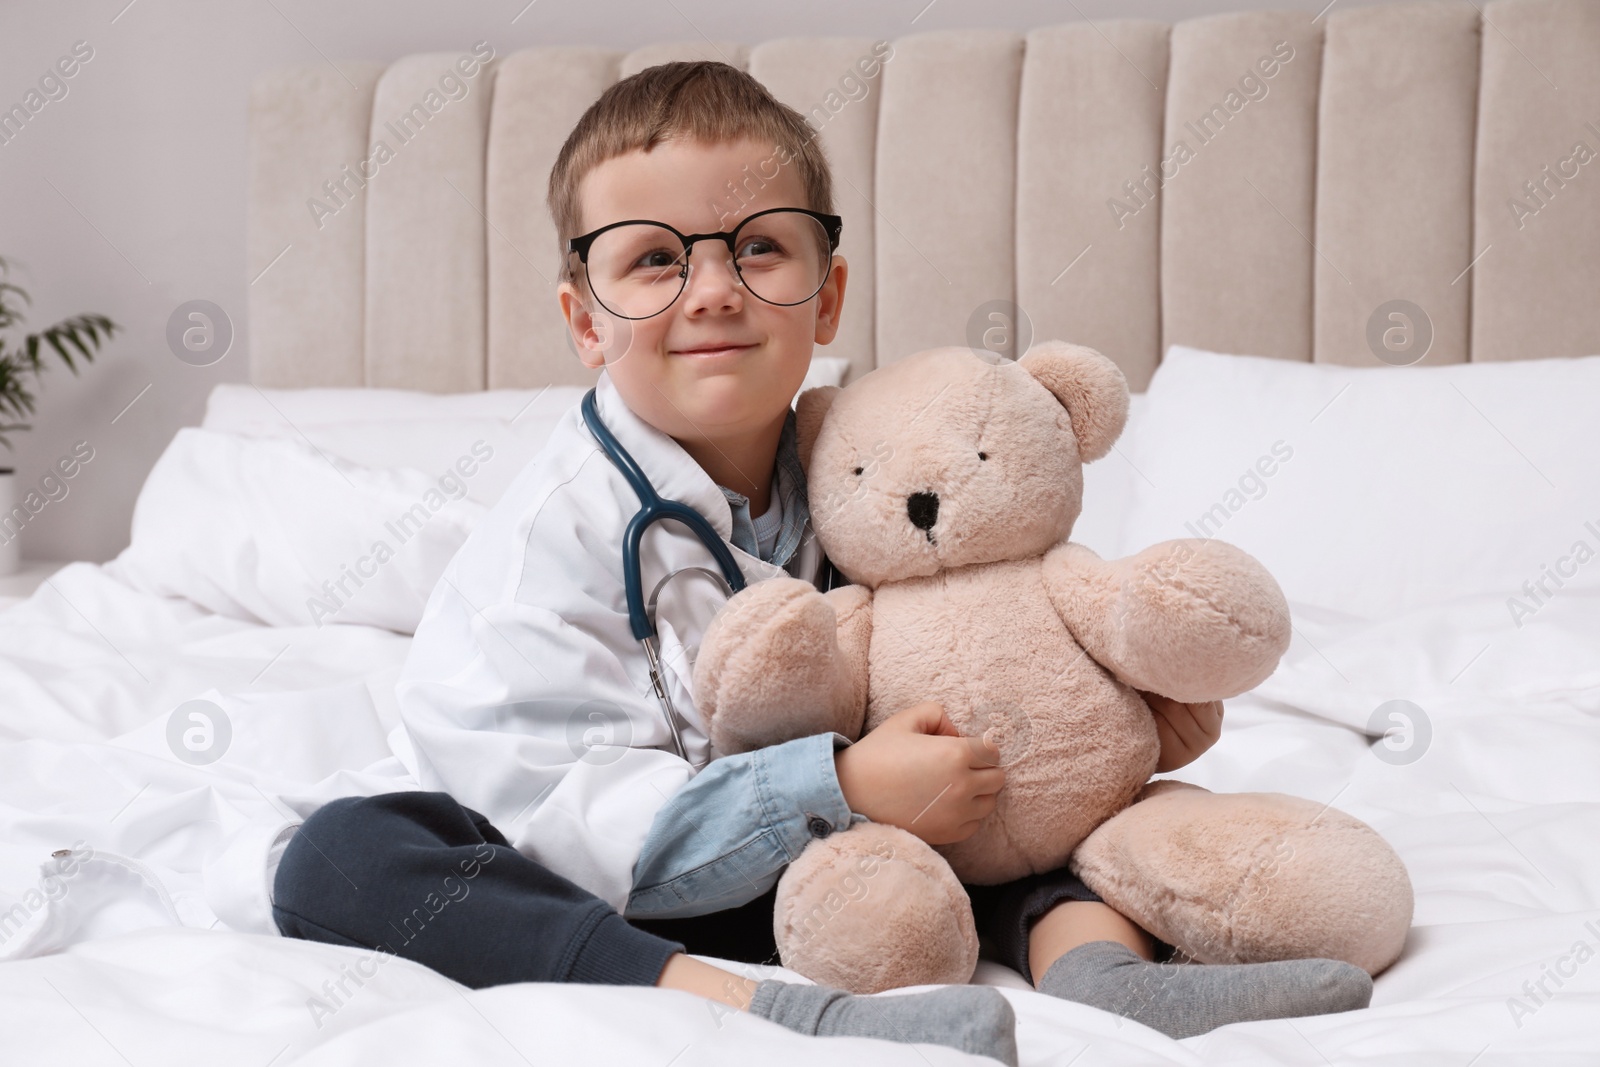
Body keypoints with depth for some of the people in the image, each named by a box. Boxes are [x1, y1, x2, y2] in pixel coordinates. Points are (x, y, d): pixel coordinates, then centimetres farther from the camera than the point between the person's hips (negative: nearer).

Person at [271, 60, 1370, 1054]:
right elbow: (566, 816, -23)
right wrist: (838, 790, -29)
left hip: (823, 880, 5)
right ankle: (789, 1016, -45)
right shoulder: (559, 529, -15)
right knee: (340, 854, -30)